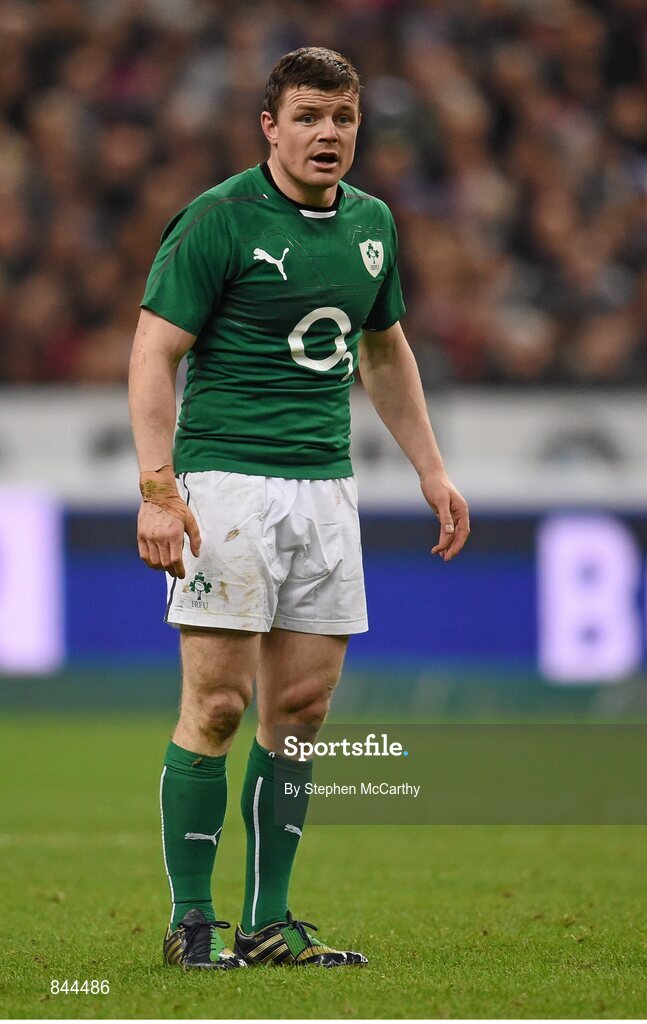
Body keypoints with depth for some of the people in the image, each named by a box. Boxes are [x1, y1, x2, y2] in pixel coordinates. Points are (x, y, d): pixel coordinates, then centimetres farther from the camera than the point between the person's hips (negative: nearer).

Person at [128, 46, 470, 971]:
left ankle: (268, 921, 12)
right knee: (218, 704, -8)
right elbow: (154, 353, -9)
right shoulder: (218, 220, -8)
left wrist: (432, 470, 22)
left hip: (325, 487, 6)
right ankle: (190, 921, 0)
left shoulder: (372, 224, 12)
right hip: (227, 479, -6)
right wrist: (157, 488, -18)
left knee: (302, 707, 5)